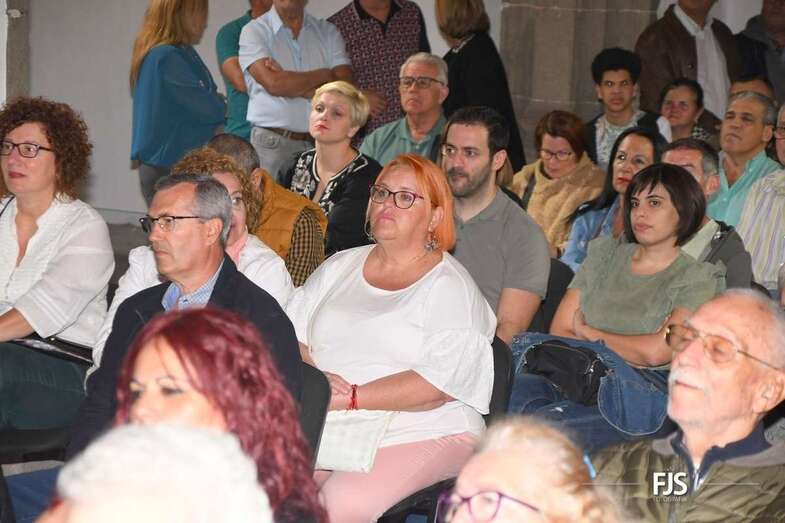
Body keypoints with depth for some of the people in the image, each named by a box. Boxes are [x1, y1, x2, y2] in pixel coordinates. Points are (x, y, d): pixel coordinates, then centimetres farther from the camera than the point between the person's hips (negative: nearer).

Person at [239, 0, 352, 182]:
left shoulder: (328, 32, 12)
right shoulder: (254, 31, 2)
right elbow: (273, 83, -15)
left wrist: (291, 83, -10)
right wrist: (324, 75, -2)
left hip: (321, 142, 3)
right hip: (271, 144, -3)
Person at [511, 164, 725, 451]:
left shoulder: (698, 279, 6)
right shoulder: (605, 253, 21)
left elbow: (657, 352, -9)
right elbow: (559, 330, 12)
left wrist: (587, 332, 5)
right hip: (579, 383, 4)